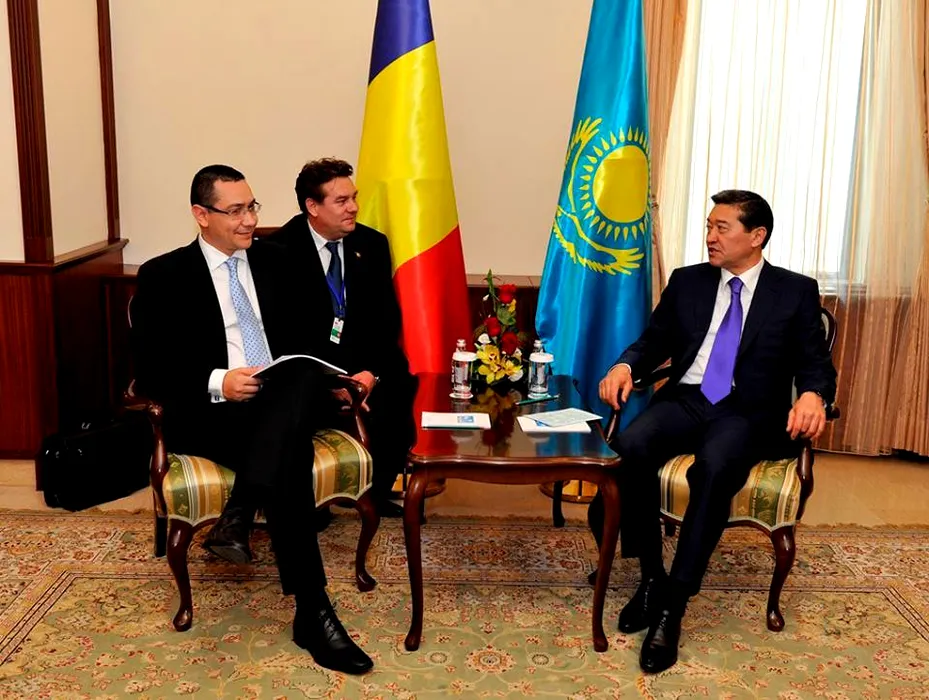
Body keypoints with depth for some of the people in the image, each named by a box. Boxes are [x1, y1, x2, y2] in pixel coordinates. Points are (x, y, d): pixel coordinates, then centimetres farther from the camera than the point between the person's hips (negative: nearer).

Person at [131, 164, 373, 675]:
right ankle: (312, 614, -35)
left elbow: (302, 339, 18)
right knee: (290, 452, -36)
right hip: (209, 414, -3)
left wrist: (319, 375, -6)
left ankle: (237, 515, -41)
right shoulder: (163, 276, 5)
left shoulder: (271, 261, 18)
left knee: (306, 379, -36)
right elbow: (149, 370, -2)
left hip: (287, 401, 4)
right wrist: (216, 383, -20)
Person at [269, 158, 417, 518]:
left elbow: (386, 317, 3)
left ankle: (380, 490, 2)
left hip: (364, 360, 4)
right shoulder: (281, 249, -8)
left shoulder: (372, 244, 5)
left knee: (406, 394, -19)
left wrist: (372, 371, -14)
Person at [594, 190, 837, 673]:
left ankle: (671, 608, -29)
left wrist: (812, 394, -21)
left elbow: (816, 362, 3)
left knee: (714, 468, -37)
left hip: (748, 412, -3)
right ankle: (651, 576, -13)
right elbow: (654, 341, 14)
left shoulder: (796, 291, 8)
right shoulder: (687, 281, 15)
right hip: (685, 400, 3)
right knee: (630, 447, -31)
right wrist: (625, 365, -9)